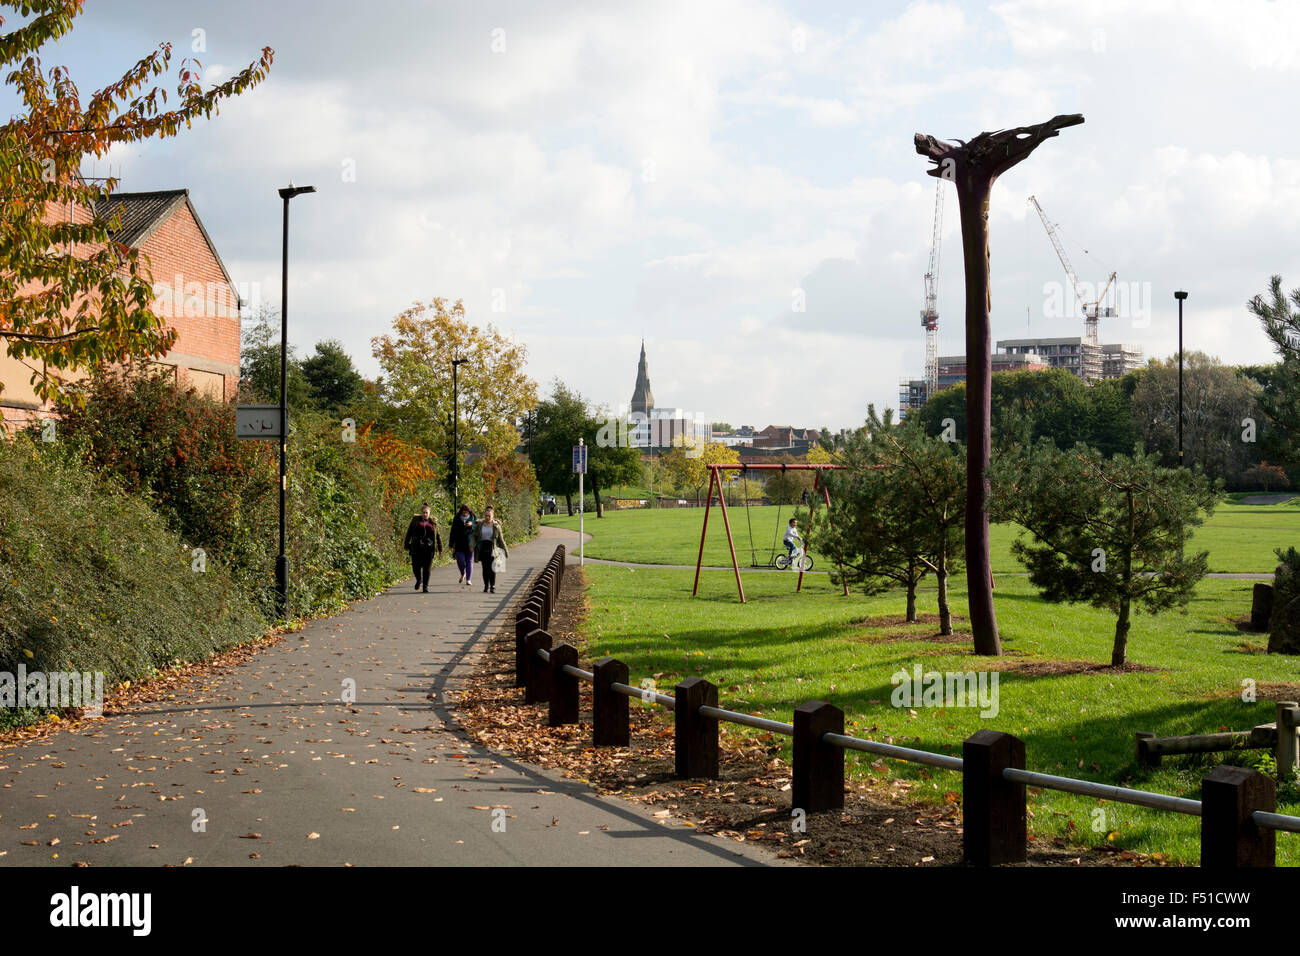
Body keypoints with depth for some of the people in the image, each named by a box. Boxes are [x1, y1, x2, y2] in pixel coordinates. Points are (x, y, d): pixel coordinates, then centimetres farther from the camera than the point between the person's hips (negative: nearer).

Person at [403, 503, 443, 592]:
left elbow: (438, 536, 14)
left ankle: (425, 586, 4)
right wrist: (406, 544, 5)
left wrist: (440, 548, 11)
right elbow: (409, 532, 10)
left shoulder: (433, 522, 11)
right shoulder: (415, 520, 8)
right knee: (416, 566, -2)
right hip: (417, 547, 0)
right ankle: (419, 580, 27)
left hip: (429, 548, 0)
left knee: (426, 568, -3)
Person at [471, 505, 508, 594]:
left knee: (492, 568, -12)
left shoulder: (496, 526, 3)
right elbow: (473, 536, 10)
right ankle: (486, 586, 14)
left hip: (492, 549, -2)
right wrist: (472, 545, -7)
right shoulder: (479, 525, 7)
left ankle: (493, 586, -8)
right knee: (485, 568, 4)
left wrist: (505, 551, 9)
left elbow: (500, 539, 8)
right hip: (482, 549, 2)